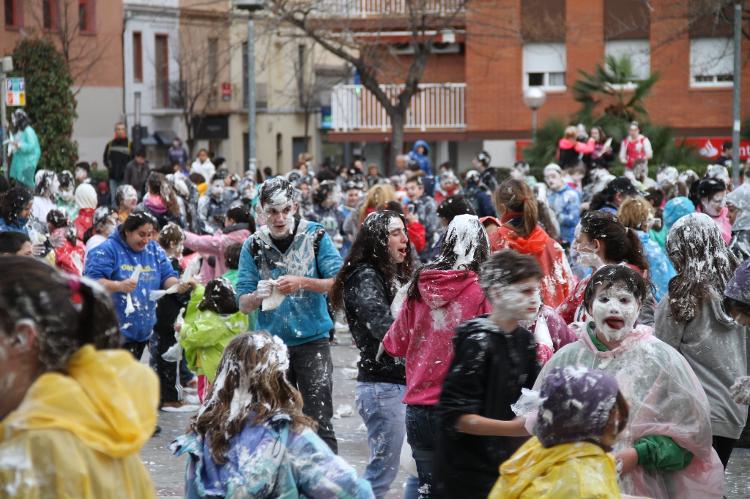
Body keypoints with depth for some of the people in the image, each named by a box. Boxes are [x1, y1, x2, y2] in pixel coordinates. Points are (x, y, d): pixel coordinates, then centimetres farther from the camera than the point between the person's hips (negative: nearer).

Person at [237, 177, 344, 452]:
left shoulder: (315, 236, -2)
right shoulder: (253, 246, 3)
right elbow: (243, 304, 1)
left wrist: (302, 283, -22)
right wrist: (259, 295, -21)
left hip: (312, 340, -3)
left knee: (319, 421, -8)